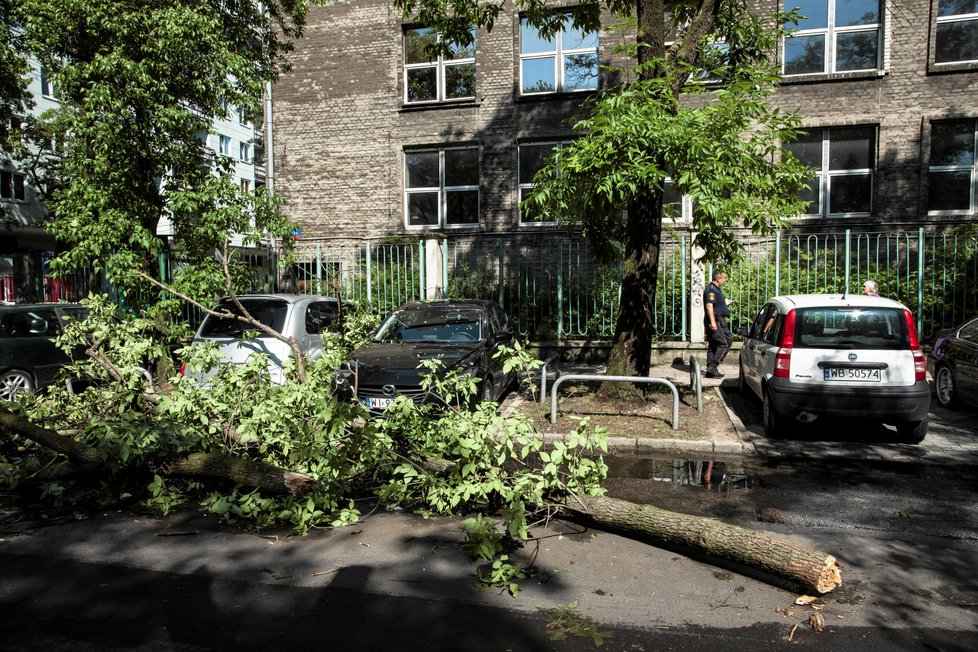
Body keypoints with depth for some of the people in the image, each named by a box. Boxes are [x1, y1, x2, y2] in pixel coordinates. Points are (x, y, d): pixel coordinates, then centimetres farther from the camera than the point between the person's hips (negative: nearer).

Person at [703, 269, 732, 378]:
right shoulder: (712, 289, -13)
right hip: (716, 320, -11)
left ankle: (710, 370, 11)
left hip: (715, 321, 11)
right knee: (726, 342, -10)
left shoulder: (715, 289, 21)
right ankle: (713, 366, -12)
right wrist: (713, 322, -28)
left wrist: (725, 305, 22)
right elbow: (709, 305, -23)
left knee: (713, 345, 10)